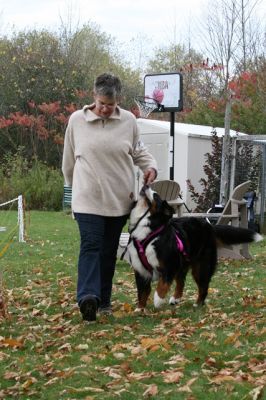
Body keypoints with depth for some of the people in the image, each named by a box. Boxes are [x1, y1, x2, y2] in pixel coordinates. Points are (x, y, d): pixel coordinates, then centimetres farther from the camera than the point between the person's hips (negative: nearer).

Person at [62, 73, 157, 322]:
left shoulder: (128, 120, 2)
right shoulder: (77, 120, -1)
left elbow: (139, 151, 15)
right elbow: (69, 159, 10)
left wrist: (151, 166, -4)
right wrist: (73, 185, 18)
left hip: (119, 199, 2)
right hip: (88, 199, -2)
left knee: (109, 249, 9)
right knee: (90, 245, -14)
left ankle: (103, 300, 18)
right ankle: (87, 297, -25)